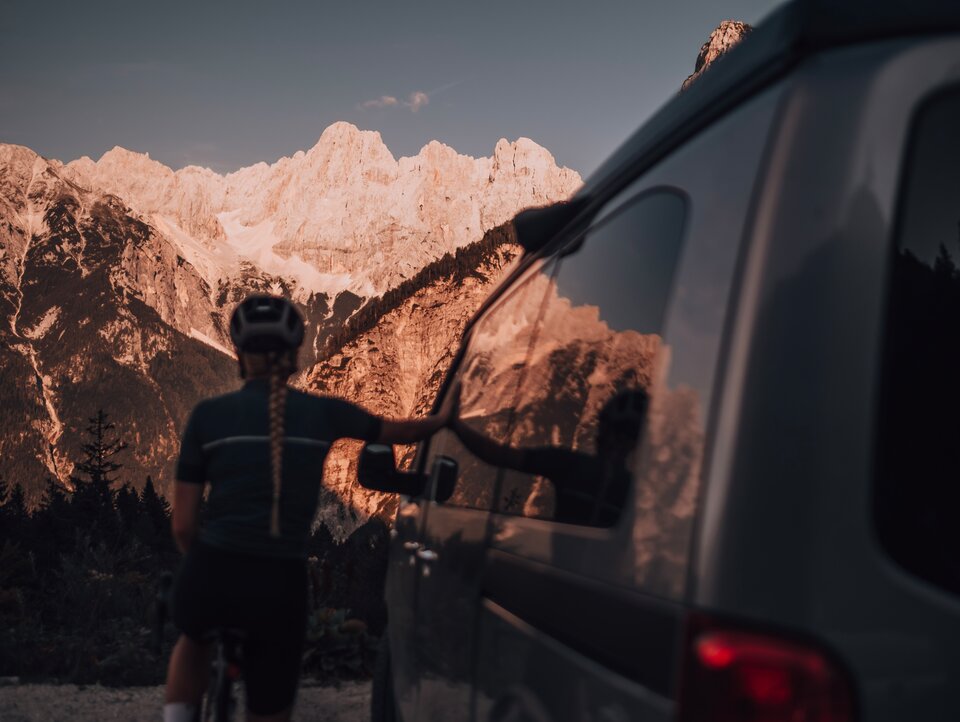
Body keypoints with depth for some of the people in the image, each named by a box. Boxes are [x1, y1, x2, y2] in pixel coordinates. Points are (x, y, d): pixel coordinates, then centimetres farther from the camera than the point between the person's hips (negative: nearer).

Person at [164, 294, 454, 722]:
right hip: (281, 586, 0)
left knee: (194, 640, 37)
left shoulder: (209, 414, 1)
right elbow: (403, 431, 24)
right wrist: (448, 416, 44)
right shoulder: (323, 413, 5)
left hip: (211, 577, 0)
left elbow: (183, 526, 2)